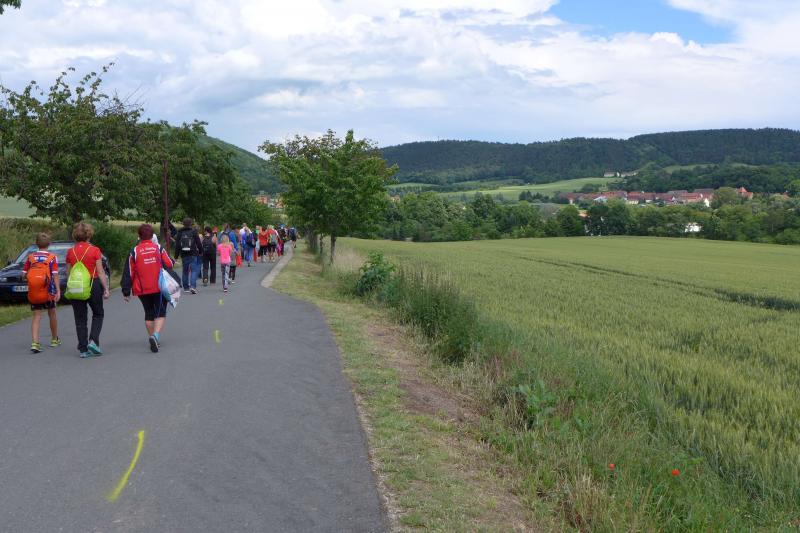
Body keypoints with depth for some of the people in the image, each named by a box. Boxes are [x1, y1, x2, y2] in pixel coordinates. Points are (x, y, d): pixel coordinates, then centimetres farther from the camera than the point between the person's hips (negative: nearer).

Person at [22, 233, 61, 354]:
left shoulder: (31, 257, 3)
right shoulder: (52, 257, -4)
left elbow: (24, 274, 3)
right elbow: (55, 275, -11)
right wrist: (58, 291, -14)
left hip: (33, 292, 1)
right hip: (48, 291, -1)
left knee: (36, 316, 3)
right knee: (52, 314, 17)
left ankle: (35, 343, -13)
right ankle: (54, 339, 31)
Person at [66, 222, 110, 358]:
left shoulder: (71, 252, 1)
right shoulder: (94, 250, -8)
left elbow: (68, 273, 5)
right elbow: (100, 272, -8)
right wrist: (106, 288, -4)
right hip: (93, 285, -2)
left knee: (80, 319, 9)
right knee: (98, 314, 16)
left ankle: (83, 349, 8)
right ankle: (93, 341, -2)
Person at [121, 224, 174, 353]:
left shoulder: (134, 252, -2)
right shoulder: (159, 248, -2)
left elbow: (129, 272, -1)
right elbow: (170, 264, 1)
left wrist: (126, 291, 4)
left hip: (142, 290, 1)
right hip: (160, 288, -1)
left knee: (149, 314, 17)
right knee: (160, 313, 3)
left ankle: (152, 337, 20)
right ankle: (156, 335, -20)